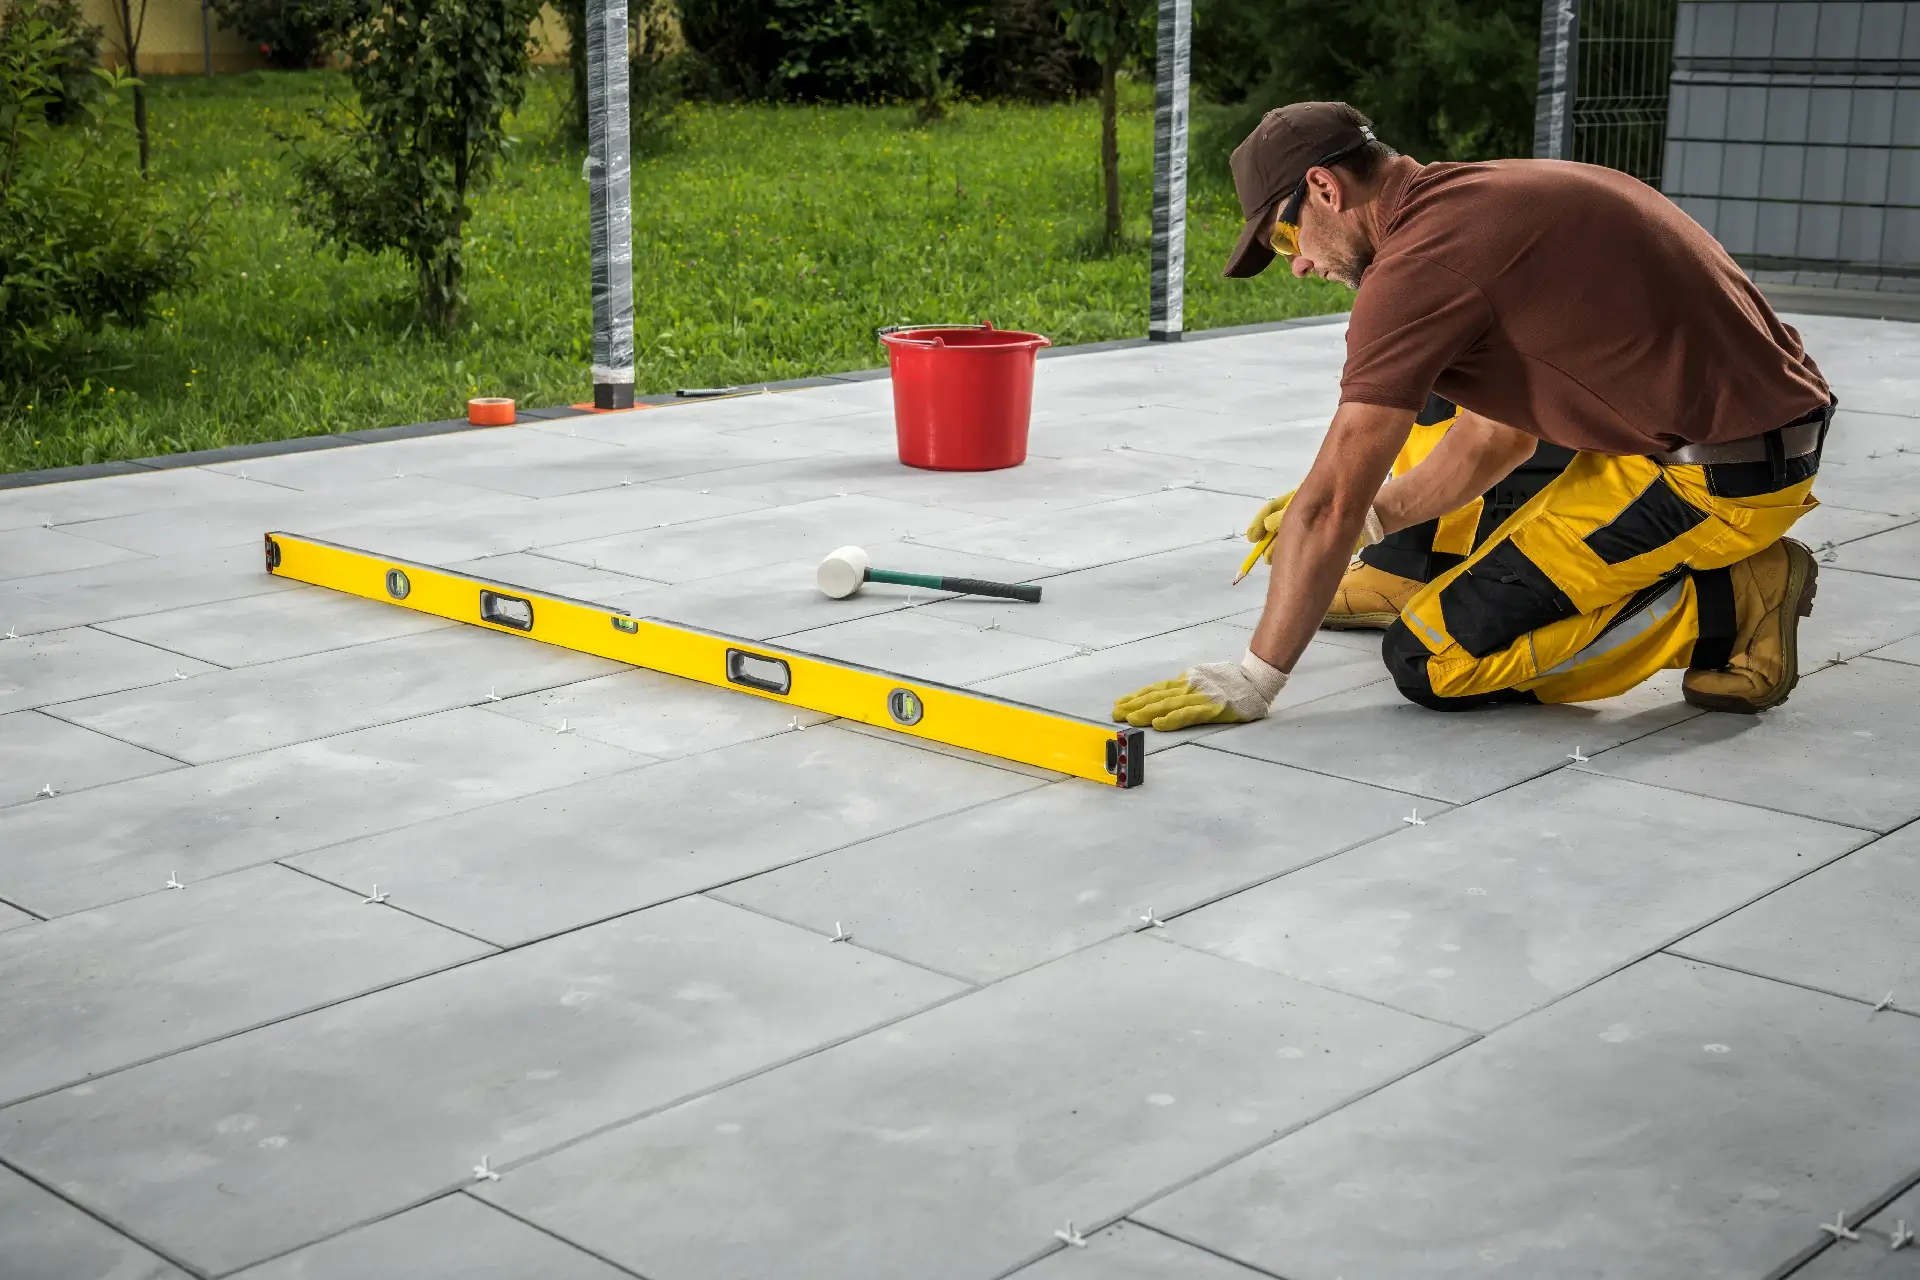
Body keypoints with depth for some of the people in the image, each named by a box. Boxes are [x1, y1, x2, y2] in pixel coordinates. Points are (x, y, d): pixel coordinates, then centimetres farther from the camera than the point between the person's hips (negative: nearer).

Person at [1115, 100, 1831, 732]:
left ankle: (1725, 610, -5)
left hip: (1718, 473, -10)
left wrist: (1253, 679, -8)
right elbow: (1502, 434, 23)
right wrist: (1371, 518, 24)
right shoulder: (1488, 197, 14)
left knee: (1429, 663, -7)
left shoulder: (1421, 258, -16)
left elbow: (1331, 505, -14)